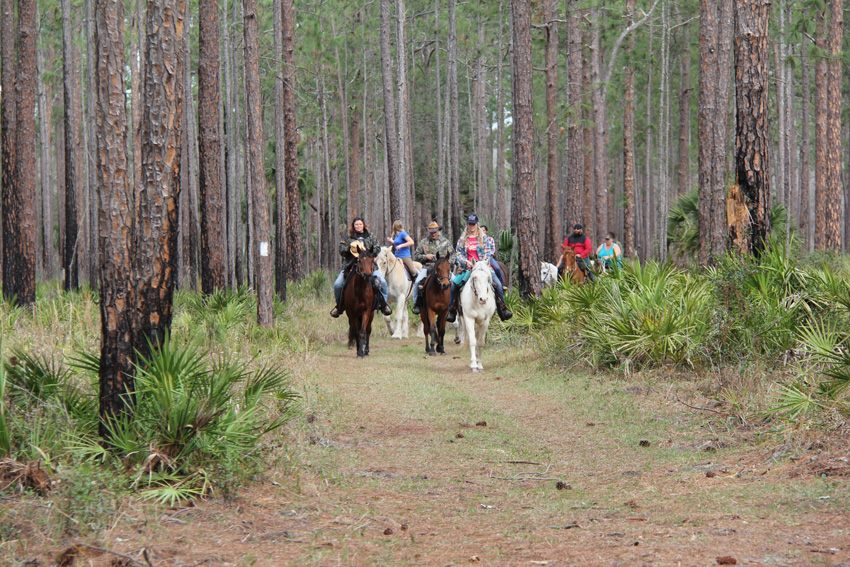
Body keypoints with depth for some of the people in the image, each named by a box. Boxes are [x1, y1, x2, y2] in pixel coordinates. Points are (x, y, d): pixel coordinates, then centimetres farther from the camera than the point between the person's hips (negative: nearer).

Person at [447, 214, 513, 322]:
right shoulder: (462, 240, 11)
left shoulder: (484, 238, 7)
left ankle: (502, 309, -8)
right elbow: (458, 254, 5)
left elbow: (488, 252, 1)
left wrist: (484, 262, -16)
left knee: (498, 284, -18)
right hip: (467, 268, 1)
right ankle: (452, 311, -7)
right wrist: (466, 262, -13)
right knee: (454, 284, -18)